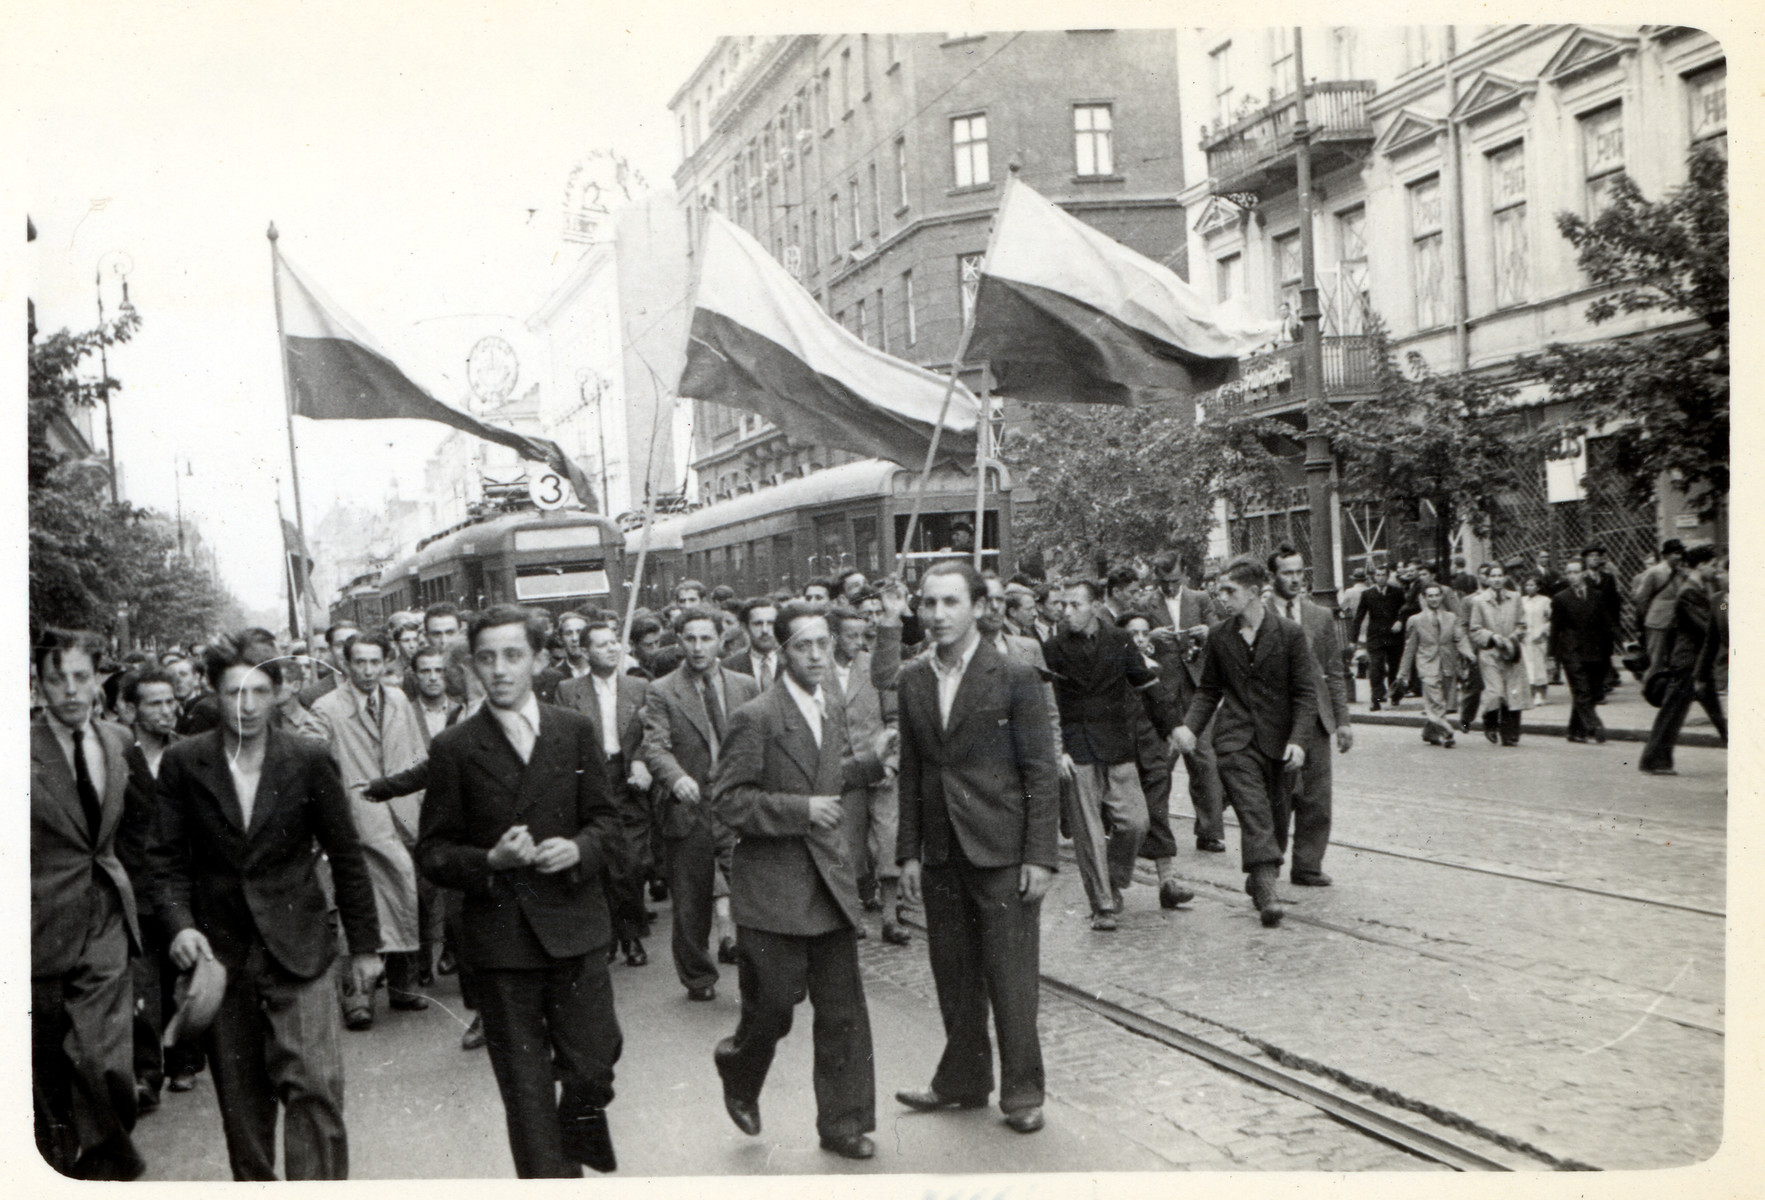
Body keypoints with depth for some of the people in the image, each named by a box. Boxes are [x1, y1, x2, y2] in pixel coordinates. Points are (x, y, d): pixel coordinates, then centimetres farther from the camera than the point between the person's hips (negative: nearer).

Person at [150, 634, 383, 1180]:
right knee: (241, 1099, 9)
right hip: (220, 951, 1)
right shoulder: (183, 763, 1)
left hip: (297, 950, -1)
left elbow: (346, 857, 4)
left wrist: (365, 945, 5)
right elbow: (168, 858, 5)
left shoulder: (310, 761, -2)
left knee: (315, 1086, -11)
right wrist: (179, 923, -13)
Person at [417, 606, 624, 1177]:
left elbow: (607, 822, 9)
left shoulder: (576, 731, 6)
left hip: (575, 927, 2)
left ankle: (580, 1128, 38)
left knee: (594, 1060, 5)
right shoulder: (454, 749, 0)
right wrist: (490, 862, -17)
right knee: (525, 1088, 6)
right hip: (500, 937, -1)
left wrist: (578, 849, -12)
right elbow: (433, 851, 1)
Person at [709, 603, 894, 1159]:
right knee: (772, 1008, 4)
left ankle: (843, 1122, 20)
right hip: (772, 889, -6)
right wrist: (800, 810, -22)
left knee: (843, 1010, 7)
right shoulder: (756, 718, -12)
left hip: (831, 884, 6)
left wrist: (868, 759, 8)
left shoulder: (834, 711, 10)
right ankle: (739, 1073, 35)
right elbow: (726, 800, -15)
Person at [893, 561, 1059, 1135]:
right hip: (941, 855, 5)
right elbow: (912, 771, 11)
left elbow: (1041, 774, -7)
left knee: (1011, 979, 1)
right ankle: (963, 1080, 30)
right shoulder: (913, 679, 7)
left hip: (1001, 851, -5)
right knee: (952, 975, 13)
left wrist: (1040, 856, -11)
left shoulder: (1014, 677, -7)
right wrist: (909, 852, 7)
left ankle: (1022, 1092, 17)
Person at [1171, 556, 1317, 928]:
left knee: (1275, 815, 10)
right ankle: (1267, 894, -16)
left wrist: (1296, 739, -14)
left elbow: (1305, 693, -2)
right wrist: (1190, 725, -3)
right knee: (1254, 816, -12)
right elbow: (1208, 690, 13)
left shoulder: (1289, 633, -3)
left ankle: (1260, 881, 29)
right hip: (1235, 740, 0)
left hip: (1277, 740, 0)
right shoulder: (1219, 636, 5)